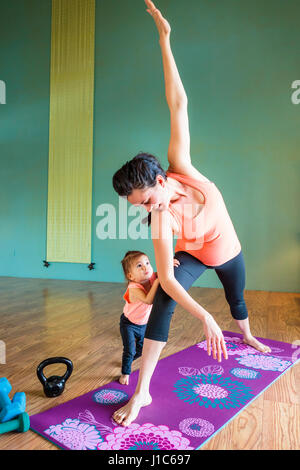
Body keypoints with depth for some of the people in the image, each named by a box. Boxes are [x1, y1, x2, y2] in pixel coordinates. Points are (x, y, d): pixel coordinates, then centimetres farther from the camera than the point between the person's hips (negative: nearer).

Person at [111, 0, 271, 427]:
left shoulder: (181, 169, -28)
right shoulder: (160, 219, -31)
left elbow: (178, 103, -27)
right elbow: (166, 278, -35)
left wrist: (165, 41, -25)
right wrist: (204, 318, -43)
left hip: (227, 251, 3)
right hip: (192, 255, -3)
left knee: (237, 300, 26)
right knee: (163, 305, -25)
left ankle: (247, 337, 61)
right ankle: (142, 392, -15)